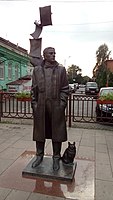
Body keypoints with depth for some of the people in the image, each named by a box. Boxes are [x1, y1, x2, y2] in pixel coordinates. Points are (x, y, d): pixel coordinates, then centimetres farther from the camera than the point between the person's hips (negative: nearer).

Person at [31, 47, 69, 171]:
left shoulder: (61, 69, 7)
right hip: (40, 106, 2)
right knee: (39, 132, 10)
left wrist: (62, 103, -6)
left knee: (57, 133, 6)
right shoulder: (36, 70, 10)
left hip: (56, 106, -1)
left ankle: (56, 158, 22)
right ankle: (39, 155, 28)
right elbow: (33, 89, 9)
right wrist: (34, 104, 1)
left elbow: (65, 88, 4)